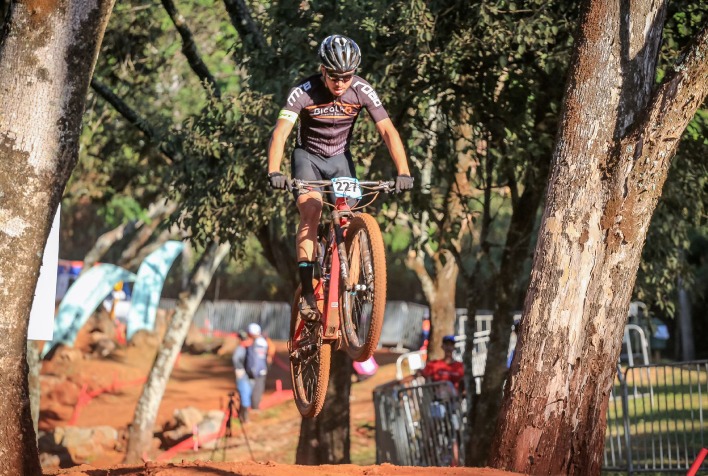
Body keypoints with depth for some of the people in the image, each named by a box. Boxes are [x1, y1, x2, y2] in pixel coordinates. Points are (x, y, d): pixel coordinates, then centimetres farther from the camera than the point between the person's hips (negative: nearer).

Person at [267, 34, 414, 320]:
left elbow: (388, 131, -23)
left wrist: (403, 172, -36)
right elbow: (280, 133, -34)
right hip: (307, 157, -2)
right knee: (311, 211, -25)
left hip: (340, 159, 2)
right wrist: (274, 172, -51)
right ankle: (307, 292, -26)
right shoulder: (304, 92, -25)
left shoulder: (362, 91, -19)